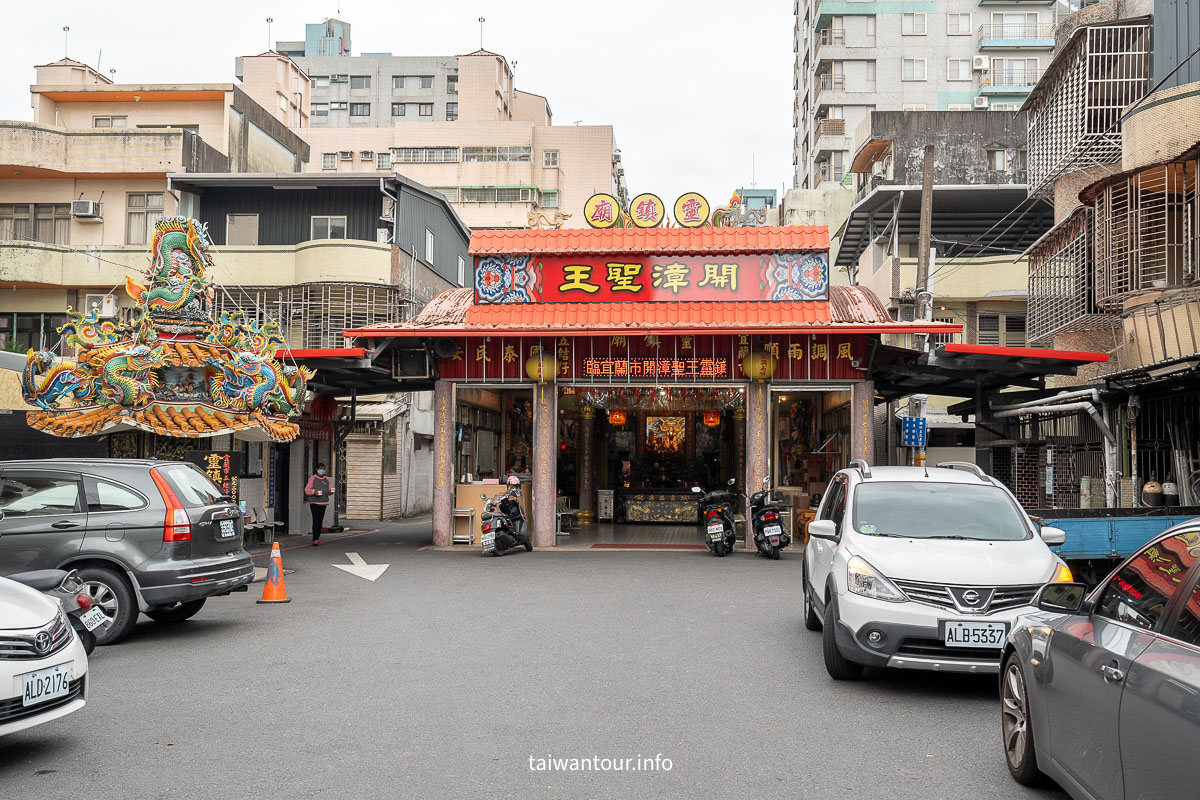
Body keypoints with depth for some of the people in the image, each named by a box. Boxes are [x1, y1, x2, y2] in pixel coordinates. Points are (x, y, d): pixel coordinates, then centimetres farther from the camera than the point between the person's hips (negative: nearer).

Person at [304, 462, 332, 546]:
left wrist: (331, 492, -7)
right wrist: (314, 491, -19)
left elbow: (329, 491, 16)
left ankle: (317, 538, 14)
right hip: (314, 502, -5)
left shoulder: (327, 479, 14)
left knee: (320, 521, 6)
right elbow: (307, 489, -1)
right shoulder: (313, 478, 0)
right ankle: (315, 539, -16)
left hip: (323, 502, 5)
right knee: (315, 520, -12)